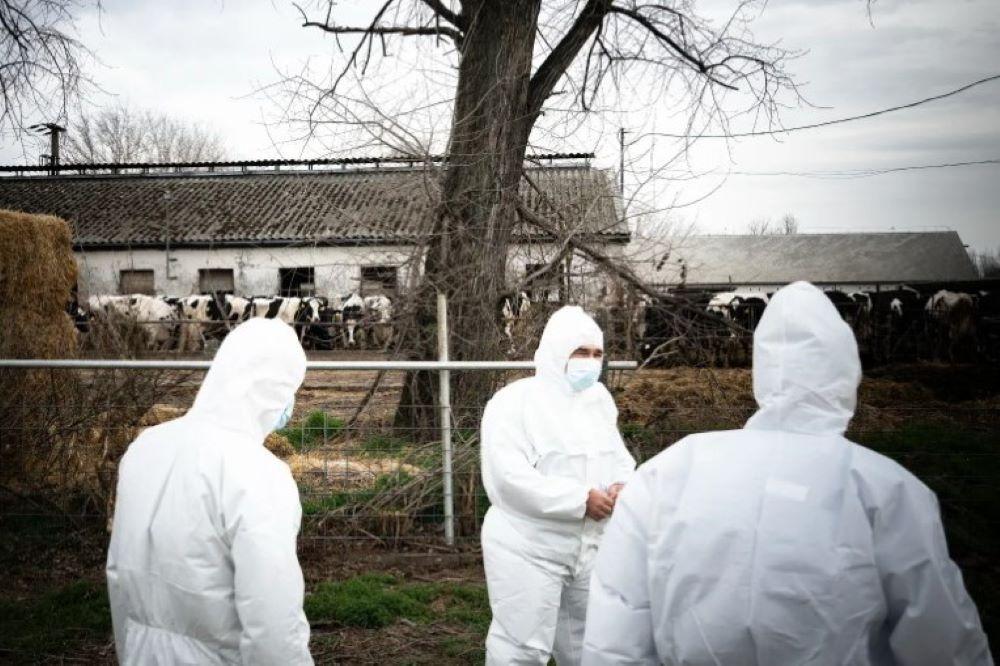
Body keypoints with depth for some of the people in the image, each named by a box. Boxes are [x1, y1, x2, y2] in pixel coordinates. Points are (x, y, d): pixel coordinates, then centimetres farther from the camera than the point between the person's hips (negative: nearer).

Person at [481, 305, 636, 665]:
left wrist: (622, 485, -11)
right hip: (527, 550, -6)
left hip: (591, 547, 7)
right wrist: (580, 499, -24)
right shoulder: (514, 400, -14)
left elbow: (619, 456, 14)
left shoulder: (599, 398, 8)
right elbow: (506, 477, -24)